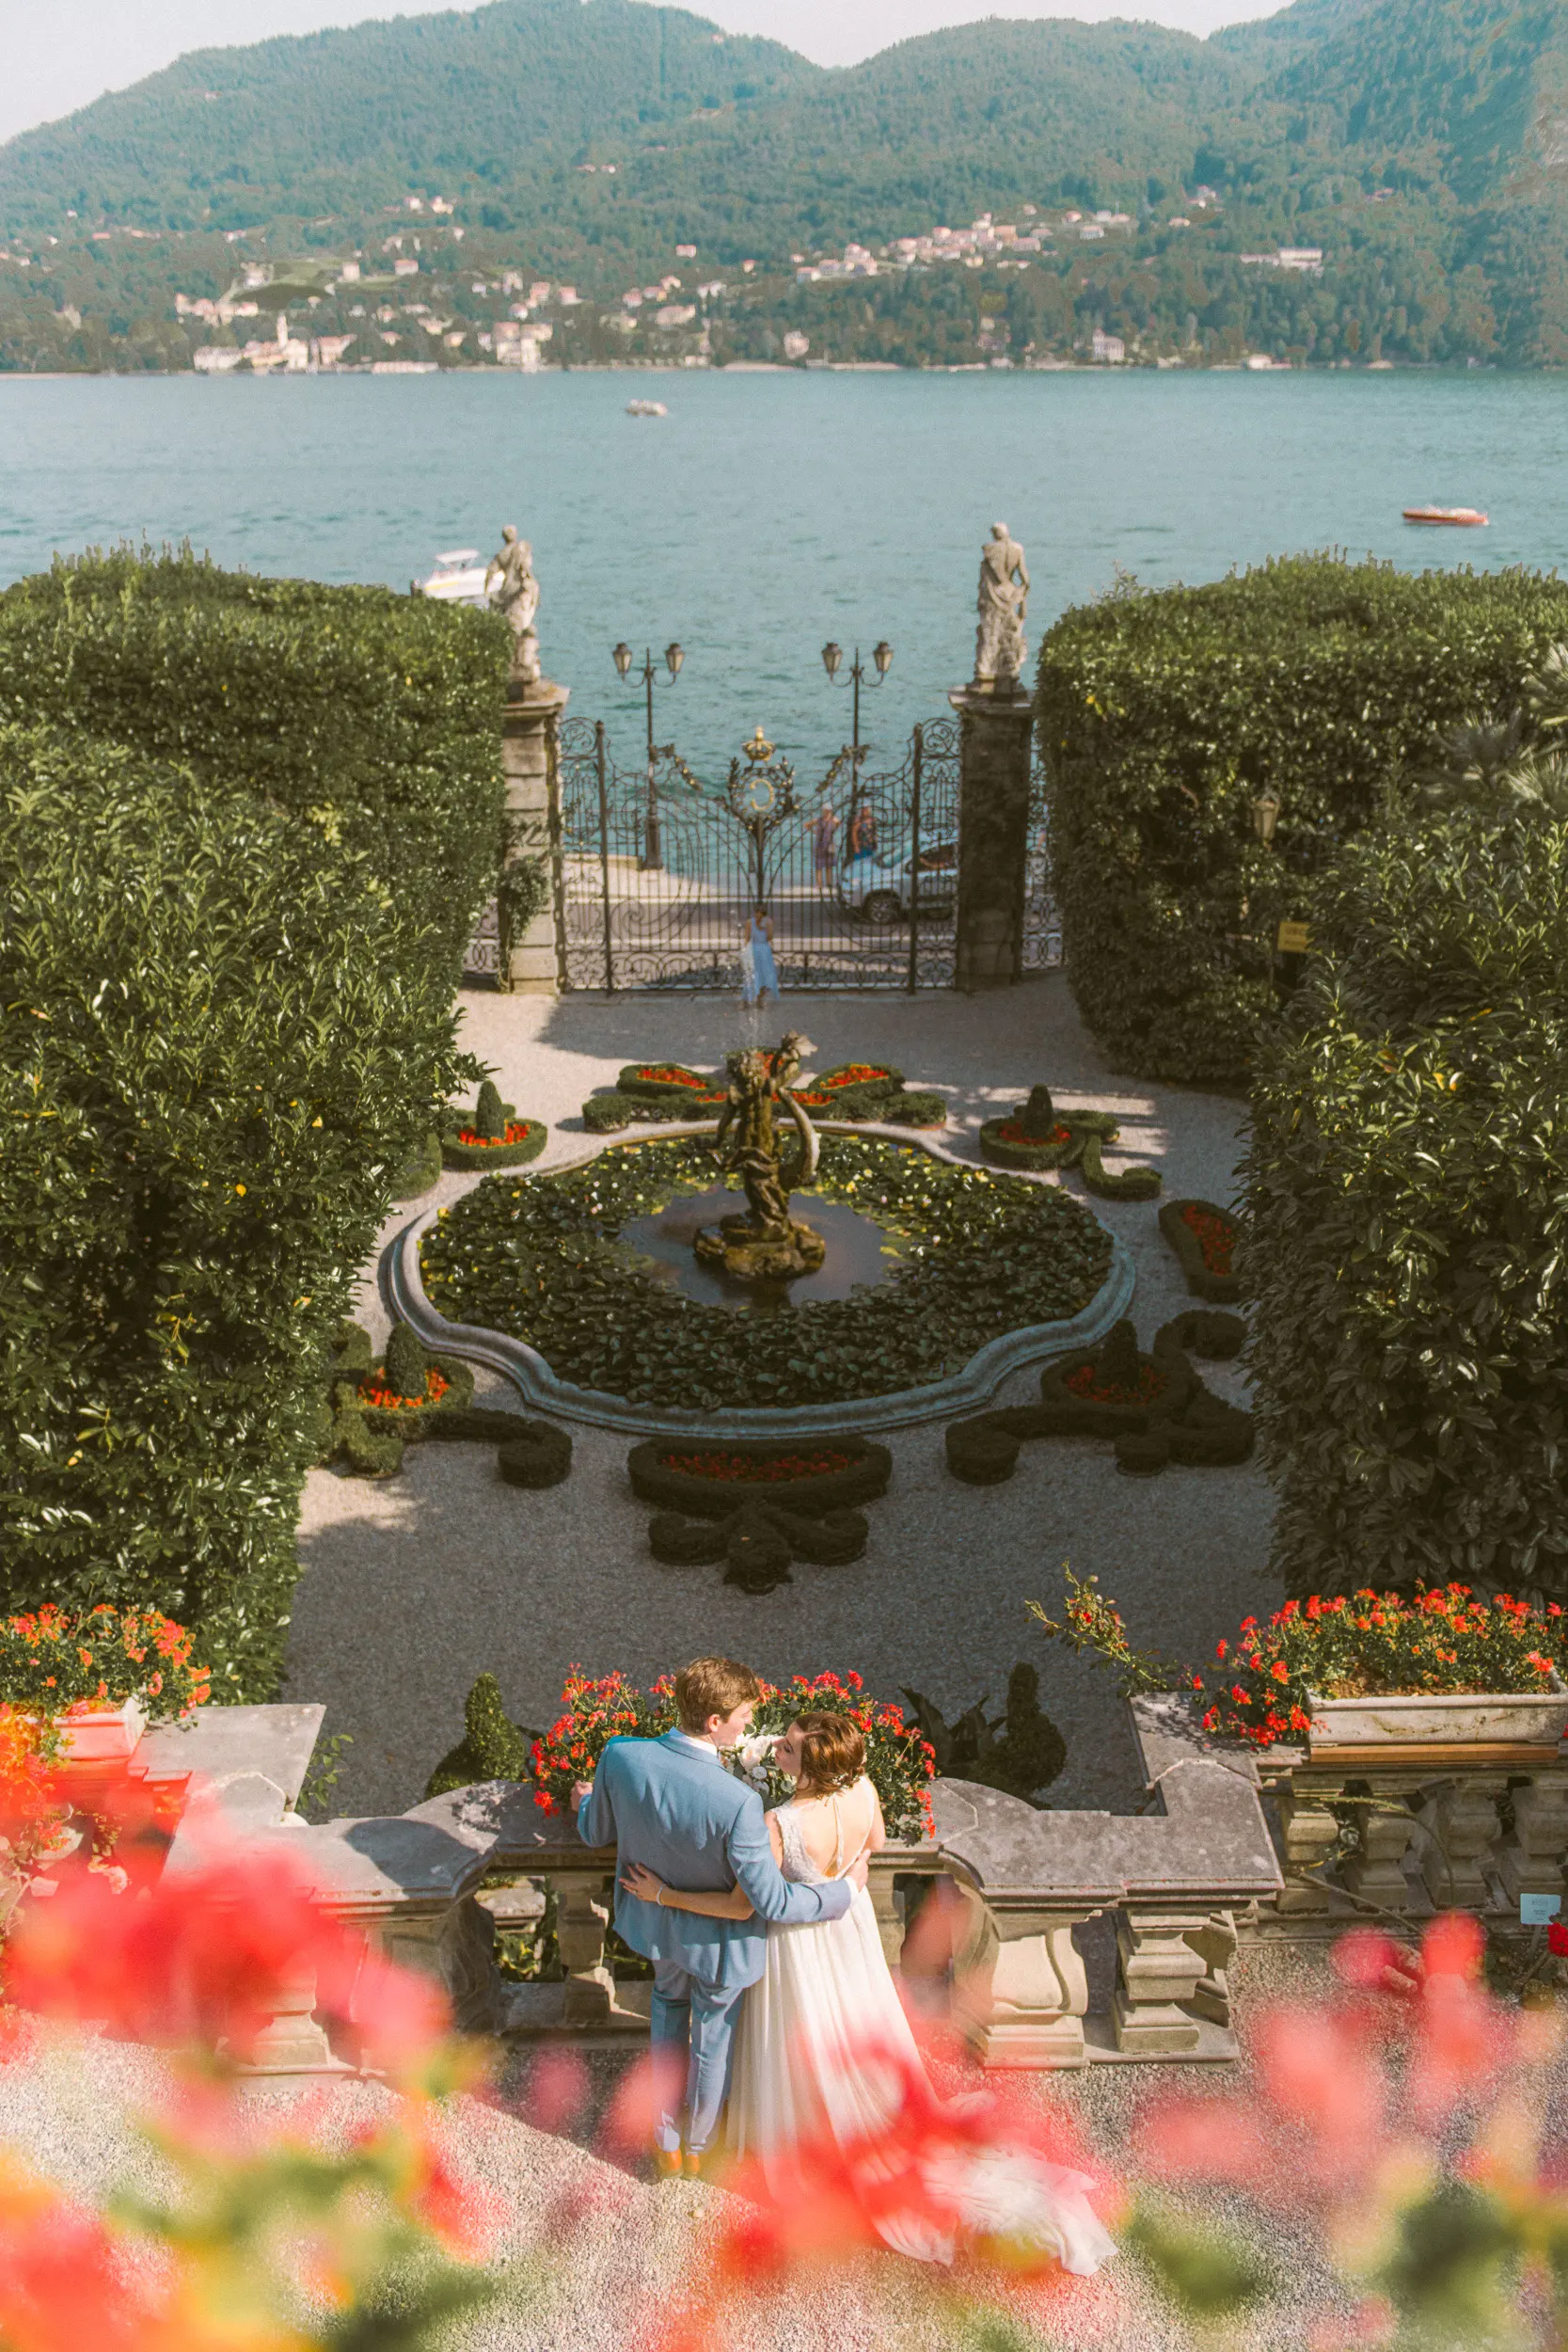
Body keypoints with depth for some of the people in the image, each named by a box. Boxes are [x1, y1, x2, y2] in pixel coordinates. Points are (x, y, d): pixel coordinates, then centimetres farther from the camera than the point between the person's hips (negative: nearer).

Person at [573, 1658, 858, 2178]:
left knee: (670, 2004, 35)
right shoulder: (737, 1802, -39)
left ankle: (667, 2144, 49)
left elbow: (596, 1834, -6)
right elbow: (773, 1902, -30)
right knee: (713, 2041, 25)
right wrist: (846, 1889, -14)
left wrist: (586, 1802, 18)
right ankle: (699, 2148, 52)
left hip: (655, 1919, 5)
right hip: (718, 1938, -4)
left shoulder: (620, 1756, -26)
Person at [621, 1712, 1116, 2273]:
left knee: (807, 2046, 21)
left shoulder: (778, 1827, -40)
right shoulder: (862, 1790, -24)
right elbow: (875, 1842, 0)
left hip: (799, 1947, -6)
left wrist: (664, 1895, -19)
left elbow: (741, 1906, -27)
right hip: (853, 1930, 6)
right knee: (859, 2037, 29)